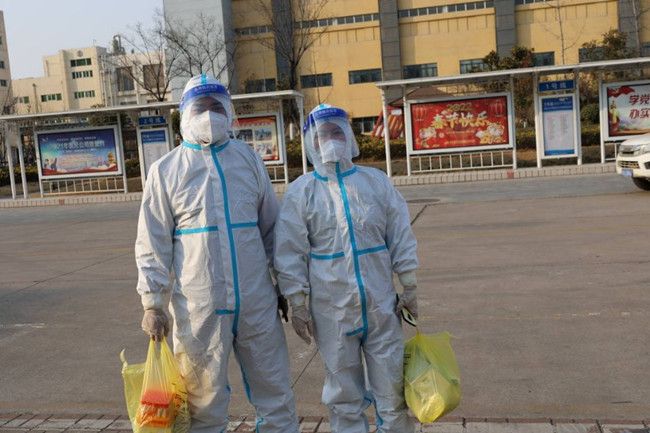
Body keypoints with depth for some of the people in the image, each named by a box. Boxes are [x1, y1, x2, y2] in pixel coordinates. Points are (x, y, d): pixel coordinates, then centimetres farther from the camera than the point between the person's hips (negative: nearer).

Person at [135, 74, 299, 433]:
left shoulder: (248, 158, 7)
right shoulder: (165, 170, 1)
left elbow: (270, 226, 12)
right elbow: (153, 244, 2)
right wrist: (152, 303, -2)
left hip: (257, 301, 2)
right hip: (198, 306, -2)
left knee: (275, 393, 11)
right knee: (204, 401, 10)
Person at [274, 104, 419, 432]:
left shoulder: (376, 181, 3)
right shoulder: (300, 192, -3)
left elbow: (401, 238, 6)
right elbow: (290, 253, -2)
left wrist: (410, 287, 5)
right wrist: (297, 305, -4)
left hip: (381, 305, 2)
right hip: (331, 311, -1)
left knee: (392, 387, 11)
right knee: (344, 393, 11)